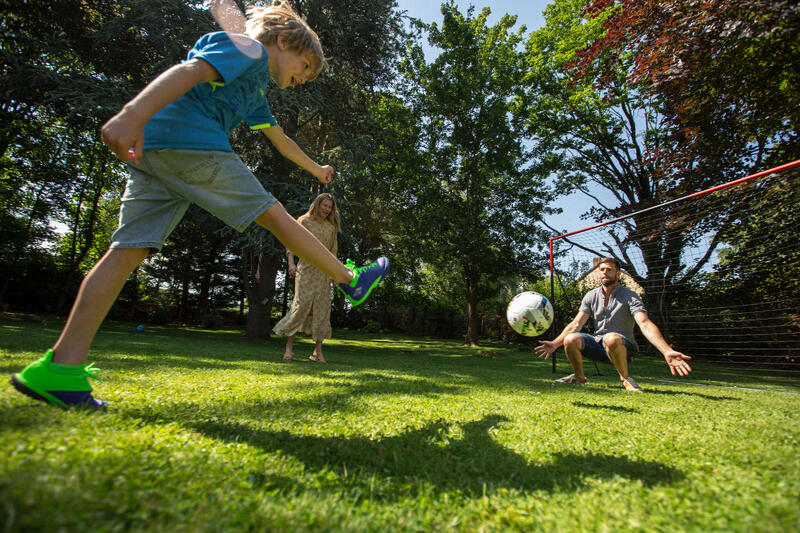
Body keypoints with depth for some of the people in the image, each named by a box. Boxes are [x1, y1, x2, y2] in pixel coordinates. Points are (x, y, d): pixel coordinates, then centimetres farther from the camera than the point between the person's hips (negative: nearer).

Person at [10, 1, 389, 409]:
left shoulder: (255, 89, 33)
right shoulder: (249, 48, 6)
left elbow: (281, 141, 43)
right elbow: (190, 71, -13)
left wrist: (316, 169, 55)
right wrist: (134, 115, -27)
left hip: (149, 151, 9)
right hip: (189, 142, -9)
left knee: (129, 249, -1)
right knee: (273, 214, -4)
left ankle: (63, 365, -4)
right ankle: (351, 281, 6)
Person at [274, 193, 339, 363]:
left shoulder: (332, 226, 15)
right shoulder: (304, 221, 4)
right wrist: (291, 263, -16)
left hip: (323, 271, 4)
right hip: (306, 268, -4)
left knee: (322, 307, 0)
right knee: (301, 304, -12)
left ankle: (318, 350, 5)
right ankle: (289, 346, 0)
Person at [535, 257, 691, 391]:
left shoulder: (630, 296, -8)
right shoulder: (591, 296, 5)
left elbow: (645, 324, -22)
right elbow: (576, 324, 1)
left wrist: (667, 351, -38)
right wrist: (555, 343, -10)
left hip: (623, 347, -4)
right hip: (598, 344, 4)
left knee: (611, 338, -39)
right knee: (571, 340, -25)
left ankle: (625, 379, -12)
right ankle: (579, 377, 3)